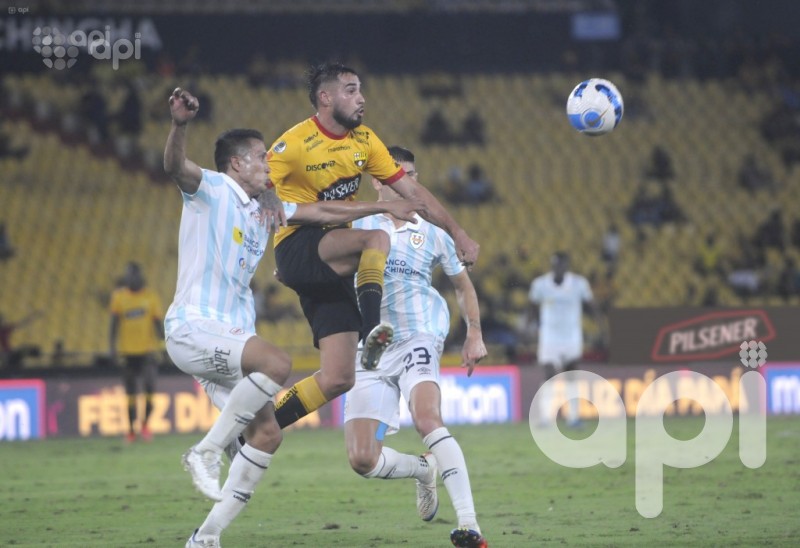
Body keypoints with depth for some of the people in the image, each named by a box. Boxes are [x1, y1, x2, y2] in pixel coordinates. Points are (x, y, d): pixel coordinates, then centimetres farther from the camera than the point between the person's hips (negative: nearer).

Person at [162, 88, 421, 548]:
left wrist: (384, 209, 31)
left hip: (230, 342, 9)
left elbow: (320, 212, 30)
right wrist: (180, 124, -46)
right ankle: (207, 451, -18)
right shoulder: (210, 189, -4)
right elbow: (176, 166, -25)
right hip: (192, 329, -9)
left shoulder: (266, 209, 19)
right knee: (277, 362, -31)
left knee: (267, 435, 0)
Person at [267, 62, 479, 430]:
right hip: (297, 250, -7)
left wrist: (456, 232, 2)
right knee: (377, 238, -35)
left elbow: (410, 190, 9)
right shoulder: (295, 144, -12)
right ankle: (371, 330, -46)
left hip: (334, 259, 7)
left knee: (337, 379, -3)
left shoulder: (364, 141, 7)